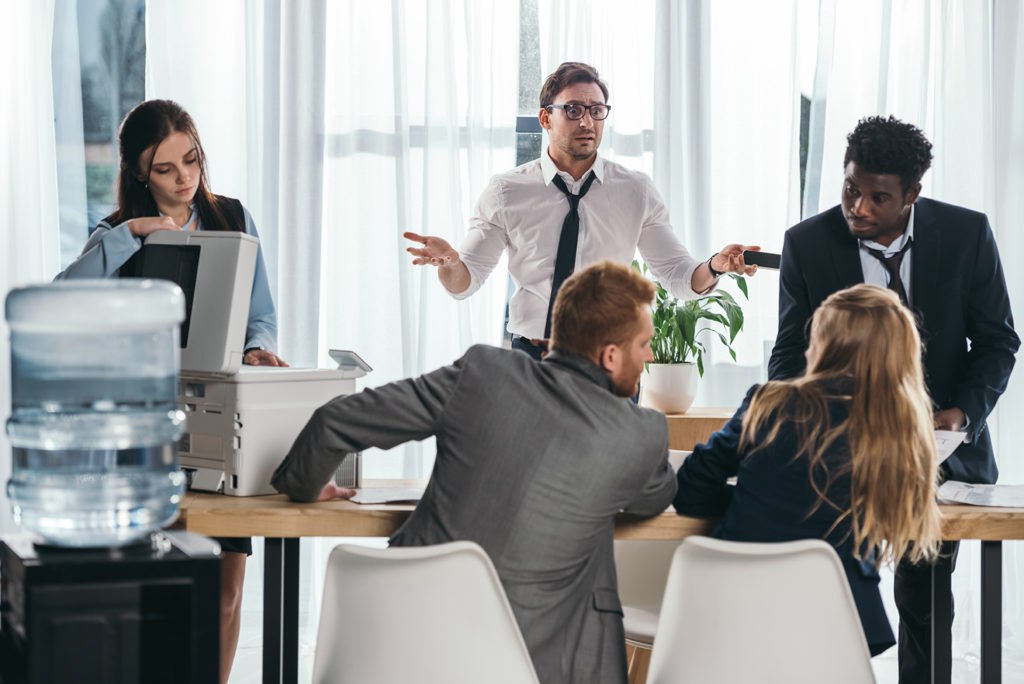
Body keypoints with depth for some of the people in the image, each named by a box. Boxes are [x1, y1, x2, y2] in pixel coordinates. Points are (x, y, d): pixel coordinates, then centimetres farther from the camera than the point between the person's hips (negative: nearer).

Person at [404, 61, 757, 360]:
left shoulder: (635, 190, 4)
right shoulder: (506, 191, 0)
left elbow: (677, 275, 3)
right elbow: (465, 282, -1)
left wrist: (714, 266, -18)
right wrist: (449, 261, -24)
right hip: (531, 359, -1)